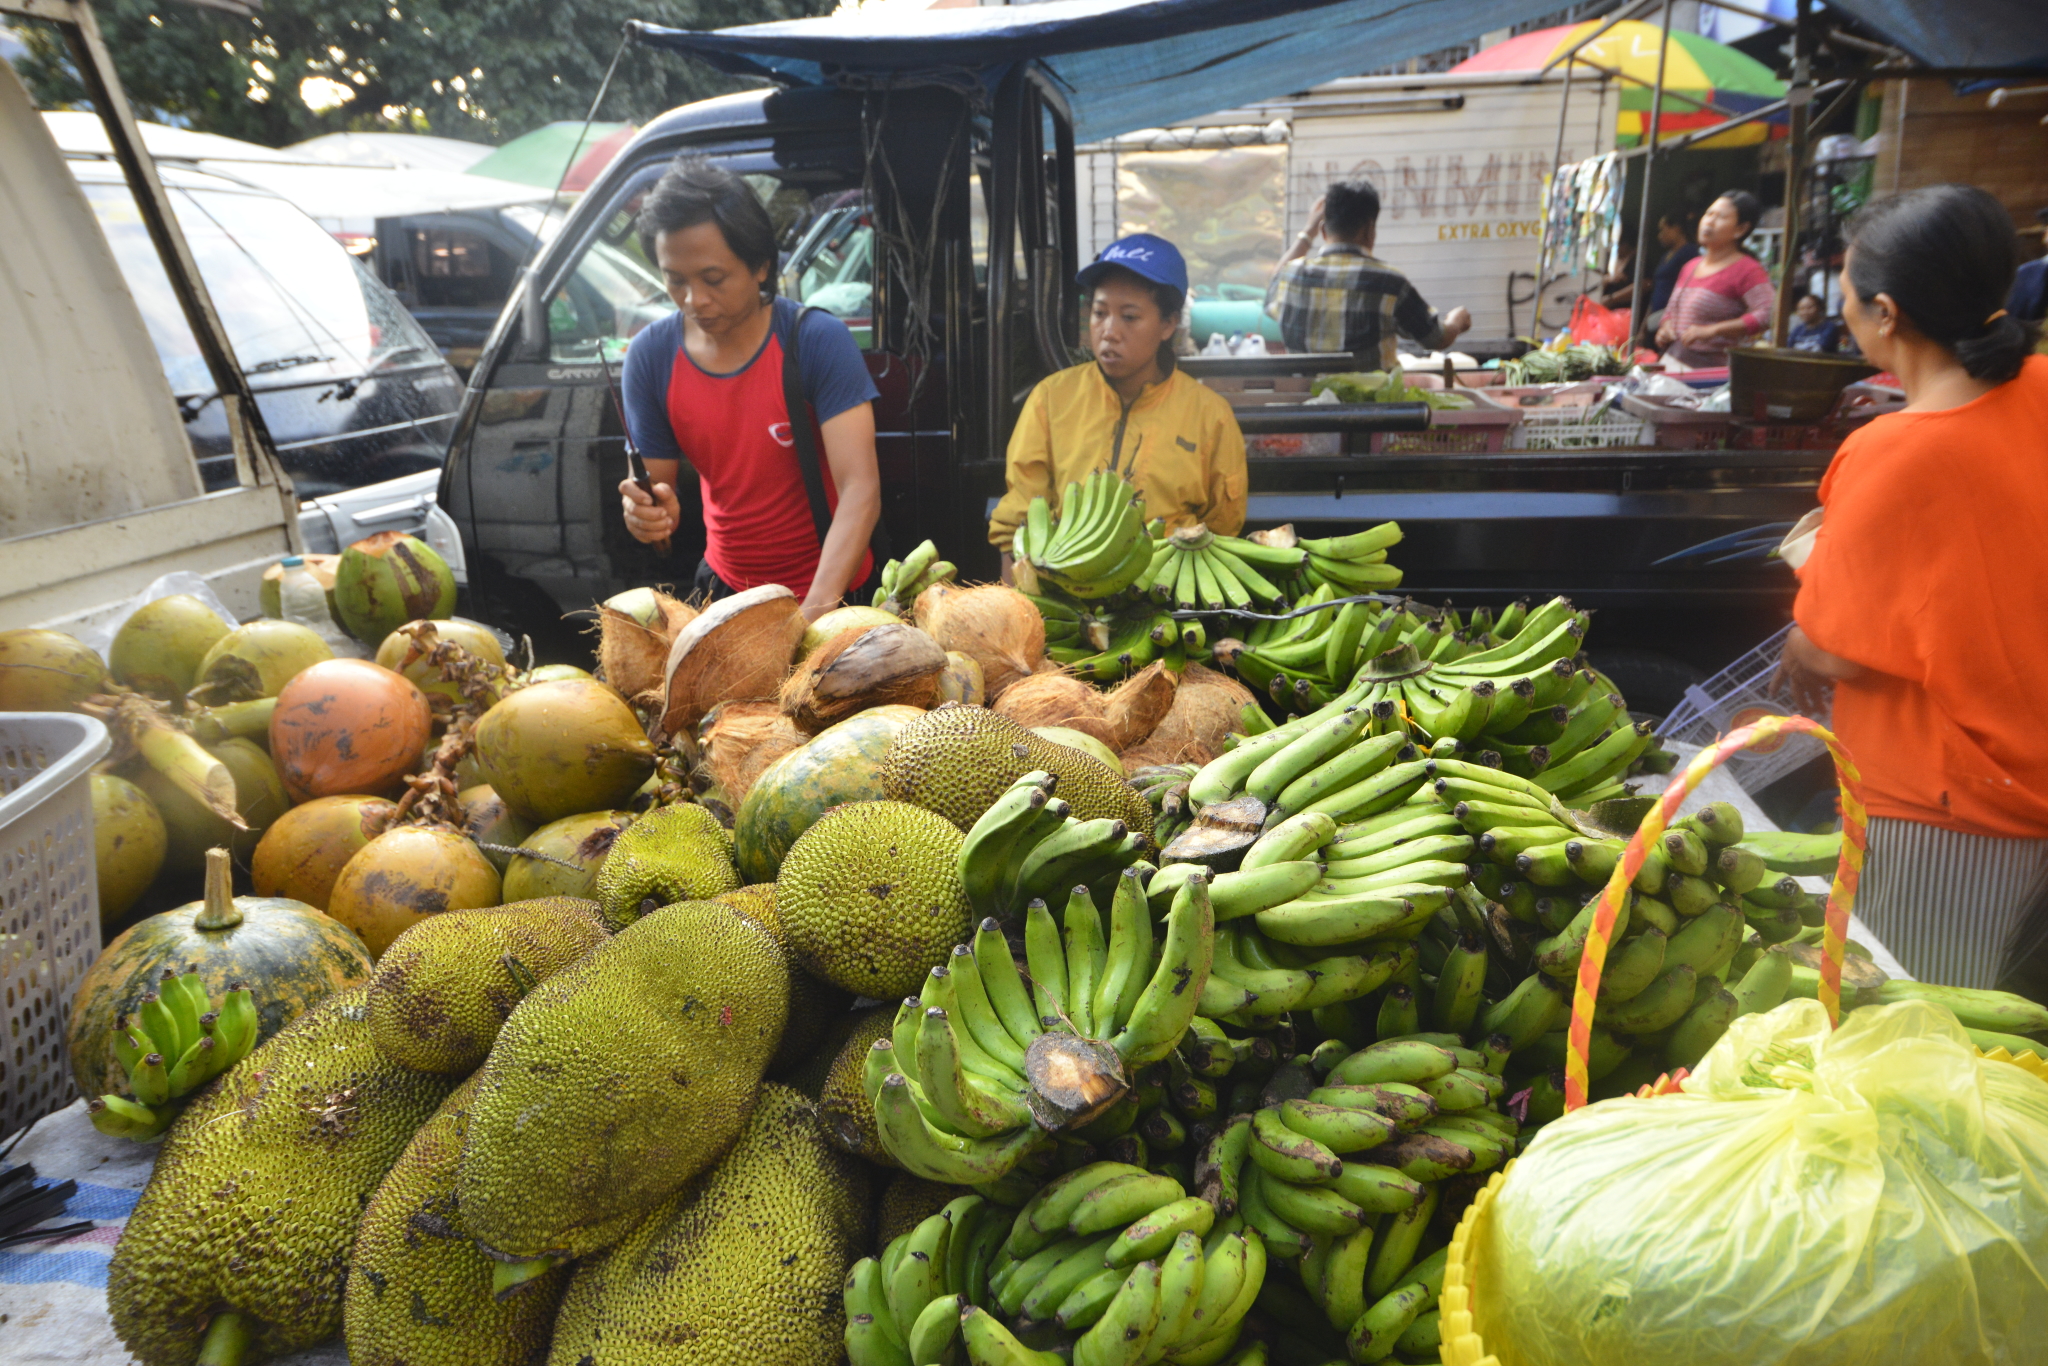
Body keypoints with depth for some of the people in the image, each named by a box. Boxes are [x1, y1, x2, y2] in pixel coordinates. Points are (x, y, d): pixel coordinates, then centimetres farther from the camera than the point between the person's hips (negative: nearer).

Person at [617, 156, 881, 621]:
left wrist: (815, 611, -42)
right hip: (725, 585, 4)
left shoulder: (818, 340, -21)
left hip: (829, 590, -3)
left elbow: (860, 490, -29)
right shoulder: (650, 356, -9)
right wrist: (650, 515, -27)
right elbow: (659, 486, -2)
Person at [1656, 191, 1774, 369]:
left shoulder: (1746, 269, -6)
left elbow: (1769, 314, -19)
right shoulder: (1691, 266, 16)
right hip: (1671, 361, 6)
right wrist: (1665, 327, 5)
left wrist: (1712, 330, -24)